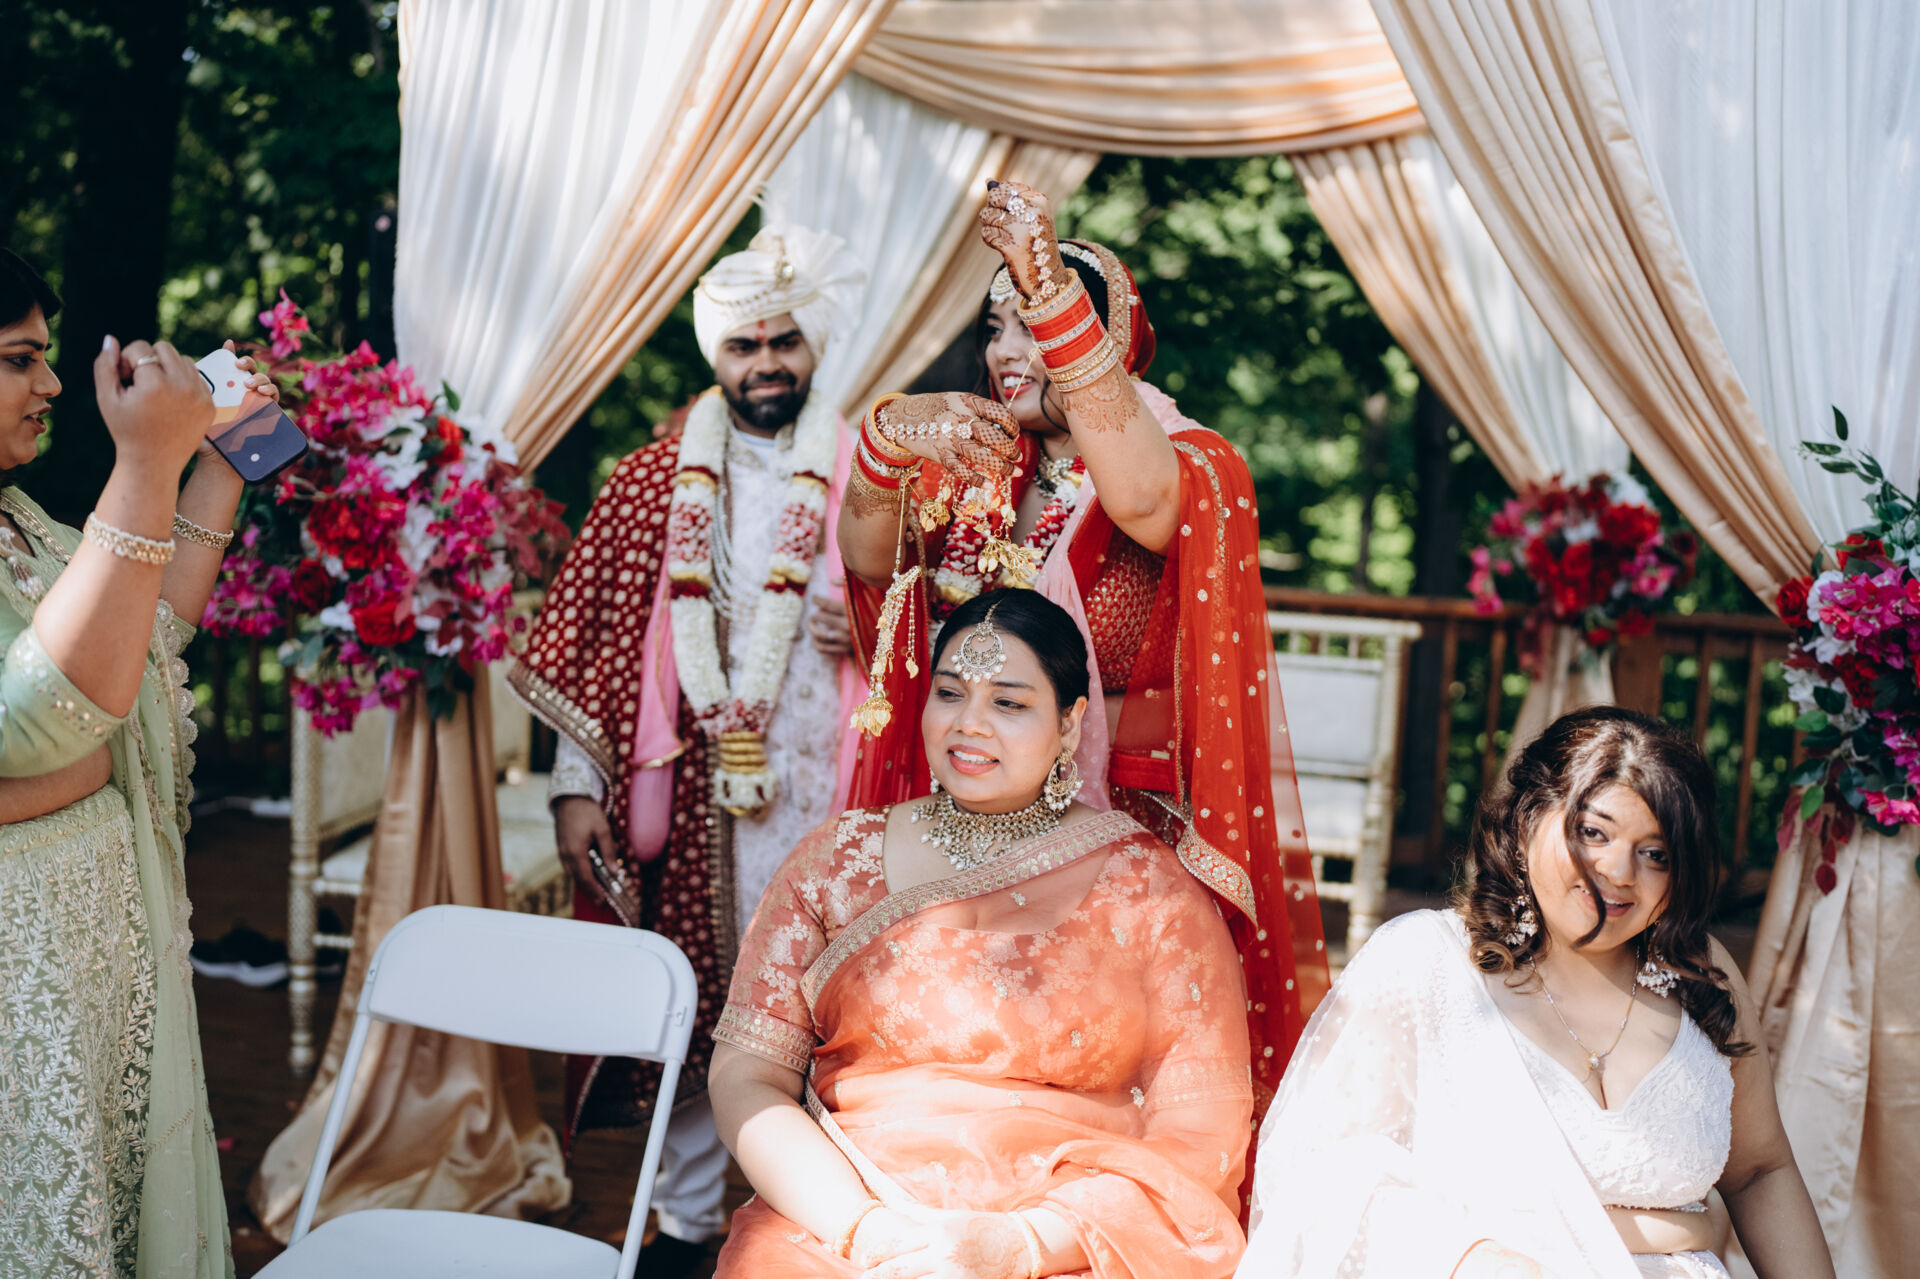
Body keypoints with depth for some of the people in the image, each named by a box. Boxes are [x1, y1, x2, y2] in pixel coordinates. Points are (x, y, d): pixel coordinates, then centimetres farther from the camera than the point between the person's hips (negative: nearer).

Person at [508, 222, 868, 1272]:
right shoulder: (650, 483, 7)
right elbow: (593, 643, 4)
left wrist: (866, 626, -11)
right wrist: (576, 786, -4)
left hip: (819, 789, -1)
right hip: (688, 786, 1)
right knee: (688, 999, 9)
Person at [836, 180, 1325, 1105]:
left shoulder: (1190, 467, -6)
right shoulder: (975, 473, 12)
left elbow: (1143, 497, -30)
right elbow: (869, 561, -4)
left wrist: (1052, 290, -37)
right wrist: (890, 439, -24)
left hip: (1127, 833, -4)